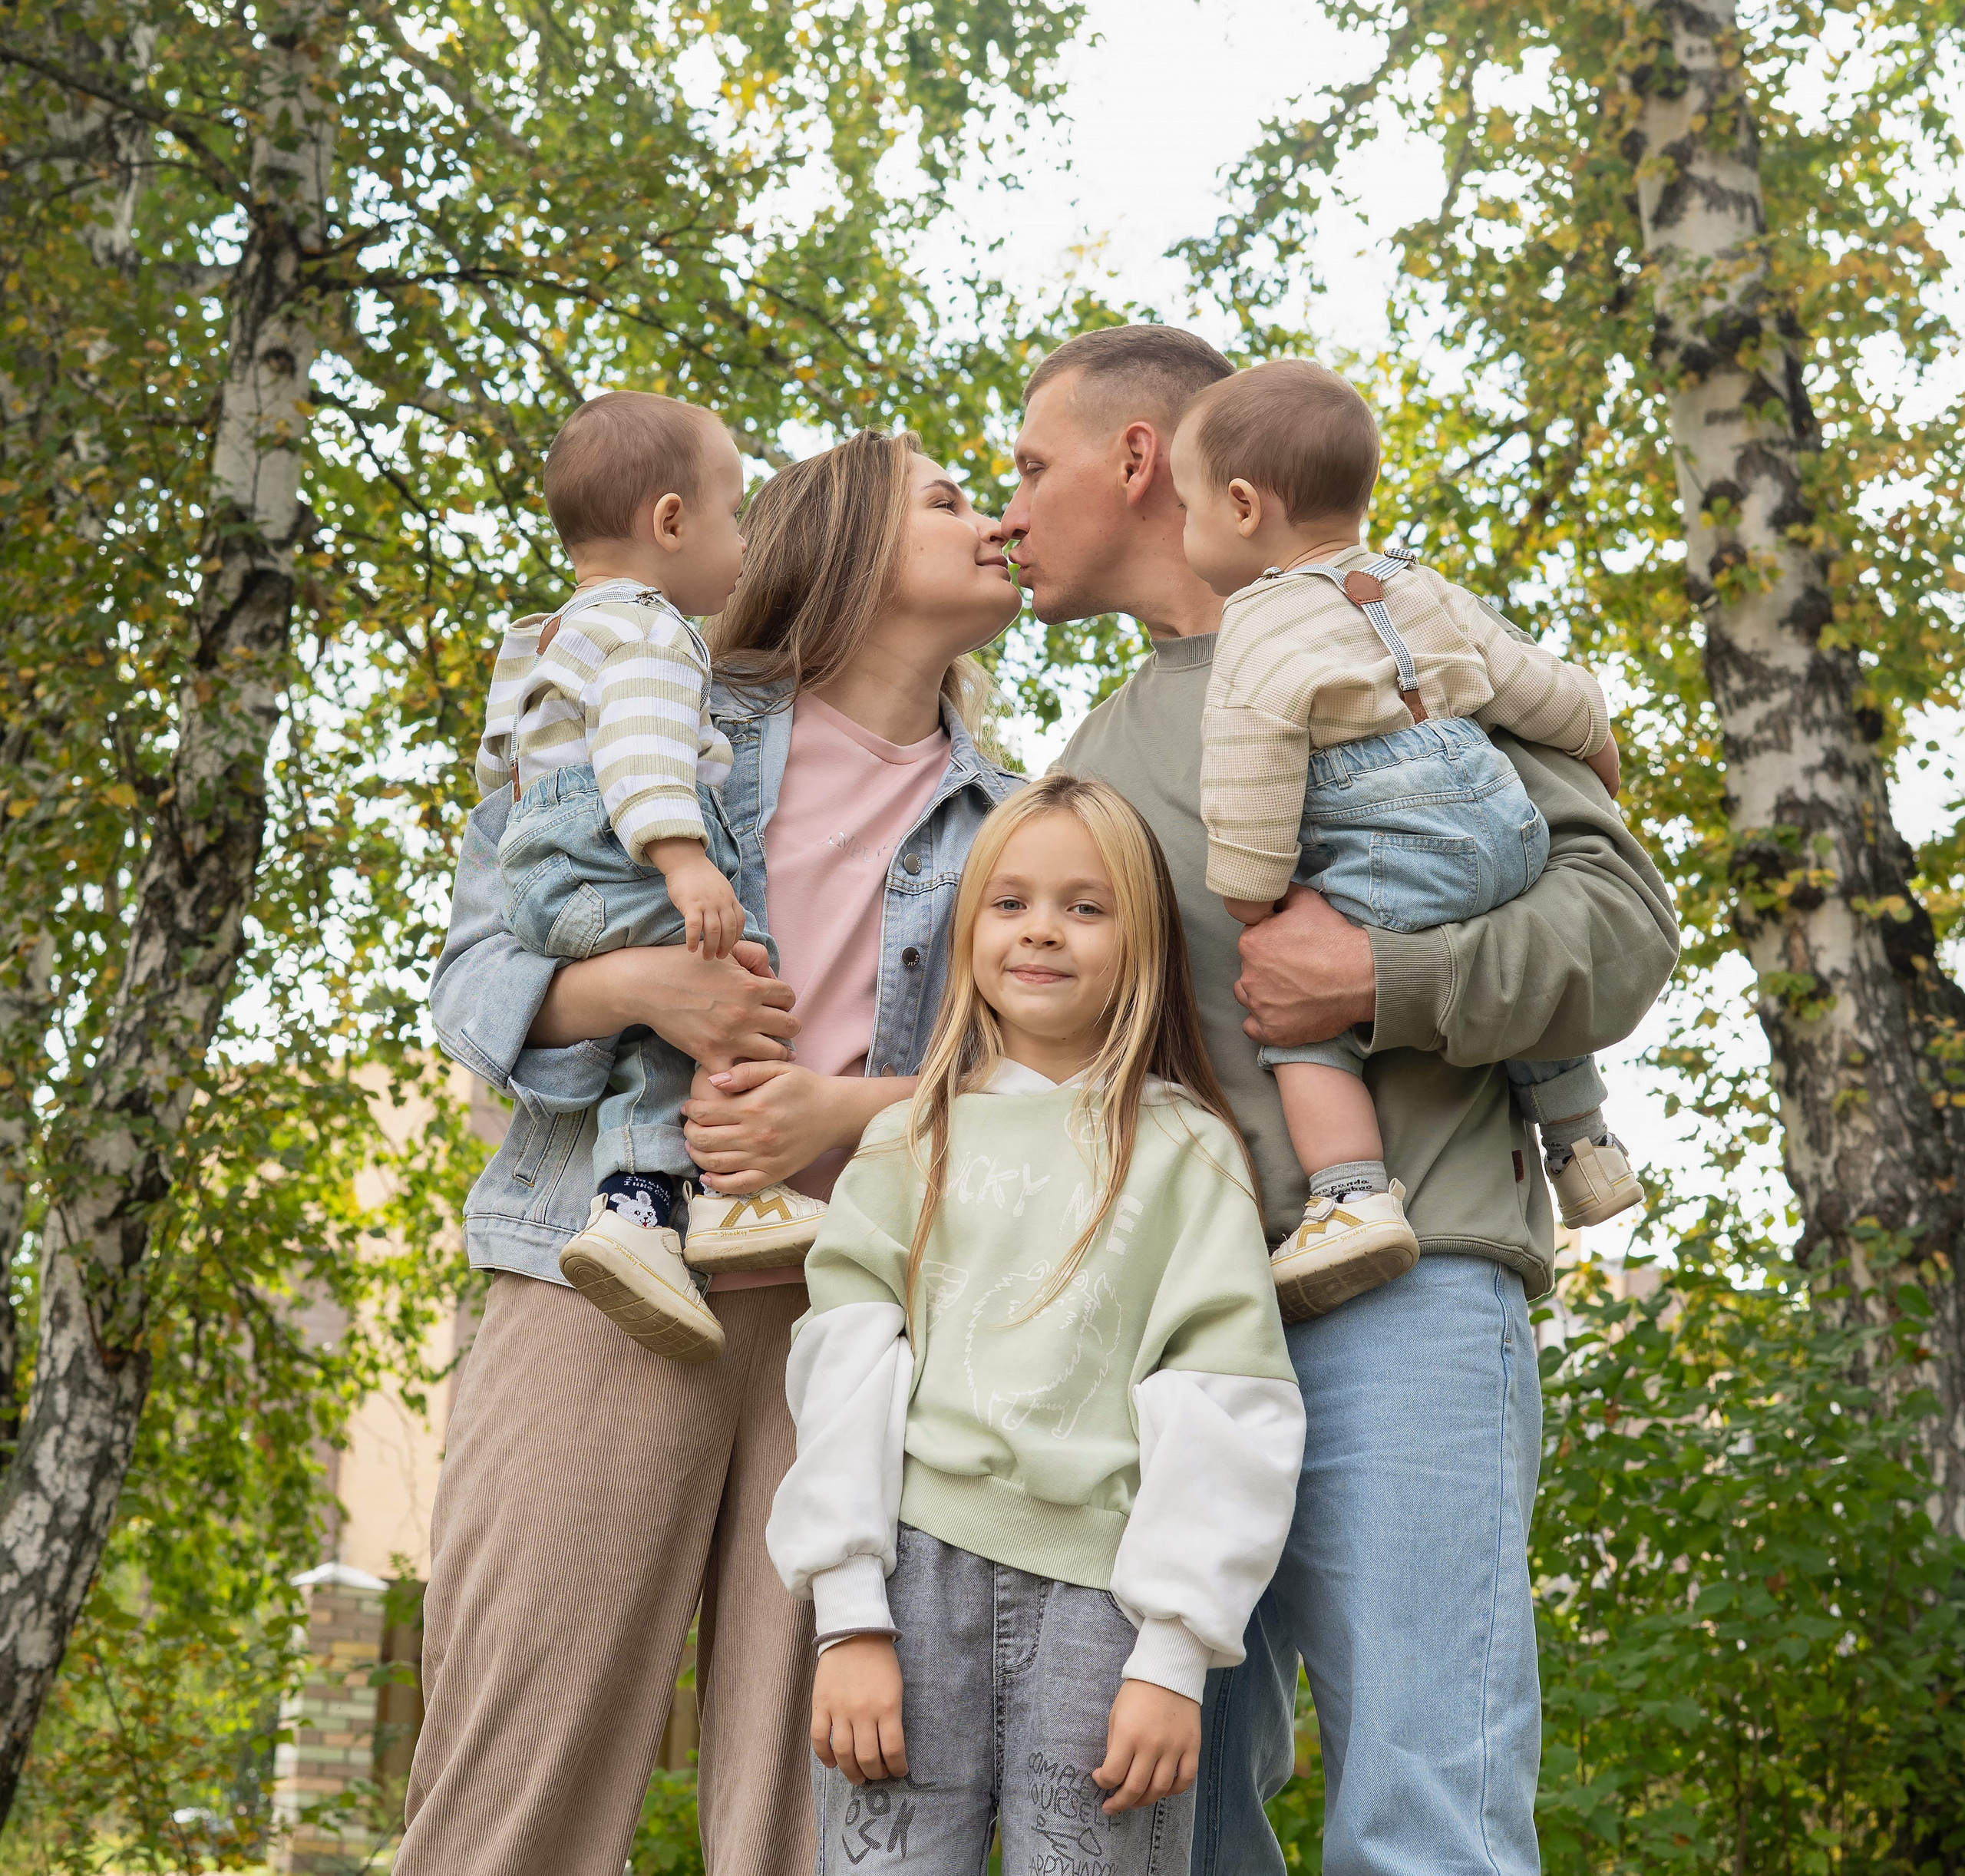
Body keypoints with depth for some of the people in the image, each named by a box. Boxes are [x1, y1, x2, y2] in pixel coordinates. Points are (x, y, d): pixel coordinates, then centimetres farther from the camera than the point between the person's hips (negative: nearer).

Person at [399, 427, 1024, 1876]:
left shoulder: (997, 828, 18)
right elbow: (474, 974, 8)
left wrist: (850, 1112, -9)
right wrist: (629, 985, -12)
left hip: (859, 1302, 2)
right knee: (521, 1759, -5)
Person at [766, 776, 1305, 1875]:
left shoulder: (1187, 1150, 7)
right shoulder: (914, 1138, 14)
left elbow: (1224, 1404, 0)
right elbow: (844, 1368, 6)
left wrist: (1174, 1655, -7)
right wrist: (850, 1617, -4)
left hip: (1103, 1581, -1)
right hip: (919, 1570, 2)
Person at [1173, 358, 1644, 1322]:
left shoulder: (1260, 638, -3)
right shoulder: (1424, 593, 19)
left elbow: (1252, 789, -11)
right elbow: (1542, 691, 24)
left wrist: (1252, 906, -4)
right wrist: (1599, 754, 41)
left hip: (1396, 872, -8)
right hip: (1511, 835, 8)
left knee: (1303, 1016, -6)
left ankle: (1354, 1195, -21)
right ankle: (1585, 1147, 37)